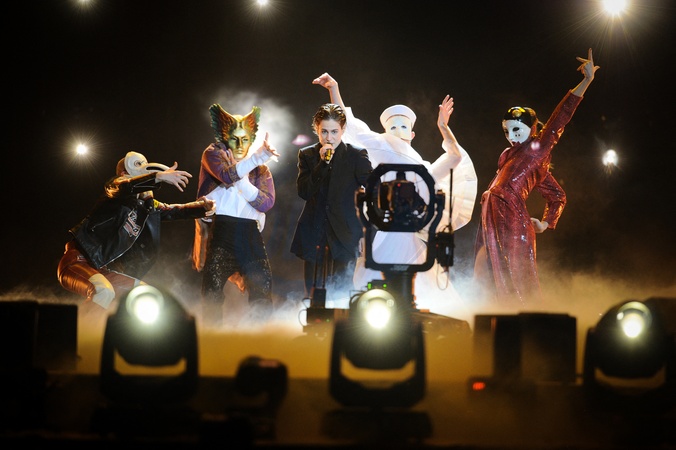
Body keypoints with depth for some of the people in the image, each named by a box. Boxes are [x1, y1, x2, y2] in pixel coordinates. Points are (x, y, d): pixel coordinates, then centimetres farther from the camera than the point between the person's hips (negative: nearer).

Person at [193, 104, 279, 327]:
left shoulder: (260, 169, 17)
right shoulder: (213, 154, 7)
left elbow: (267, 202, 1)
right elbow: (228, 174, -15)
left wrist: (241, 183, -11)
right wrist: (258, 156, -24)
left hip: (249, 230, 3)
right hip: (218, 227, -3)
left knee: (262, 283, -6)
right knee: (213, 286, -9)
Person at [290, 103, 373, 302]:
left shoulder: (356, 155, 1)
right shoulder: (307, 155, 8)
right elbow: (303, 192, -3)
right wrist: (322, 163, -12)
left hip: (344, 236, -2)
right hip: (314, 237, 3)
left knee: (342, 294, -4)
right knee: (312, 294, 4)